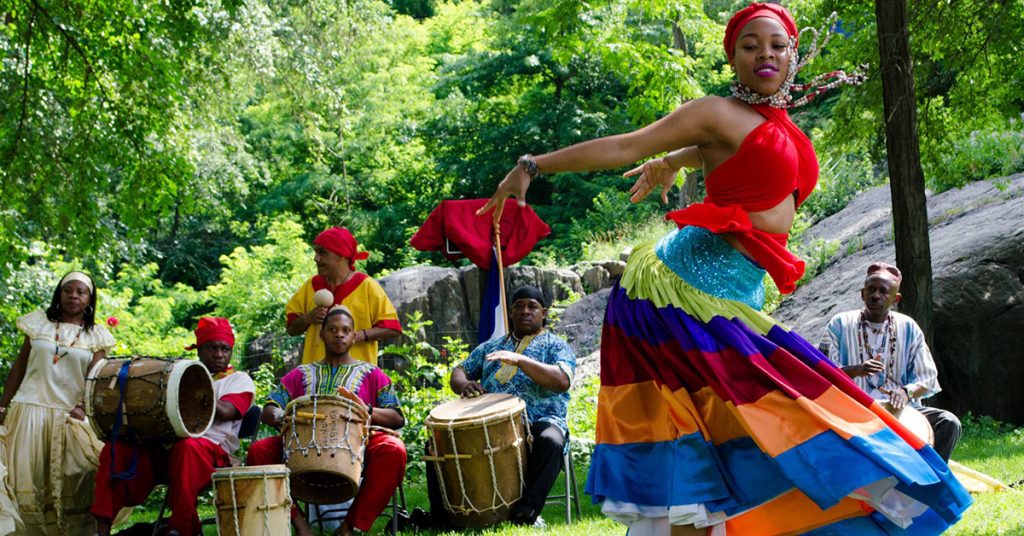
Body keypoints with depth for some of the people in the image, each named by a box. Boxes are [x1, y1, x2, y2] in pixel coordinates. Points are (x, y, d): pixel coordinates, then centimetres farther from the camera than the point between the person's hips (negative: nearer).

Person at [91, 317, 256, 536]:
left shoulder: (240, 380, 14)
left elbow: (224, 412, -8)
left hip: (211, 449, -5)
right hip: (163, 446, 5)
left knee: (187, 447, -40)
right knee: (117, 446, -19)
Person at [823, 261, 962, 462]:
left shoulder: (908, 327, 11)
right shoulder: (839, 325, 6)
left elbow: (927, 378, 7)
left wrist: (906, 392, -16)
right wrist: (855, 371, -22)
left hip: (900, 410, 3)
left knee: (948, 423, -21)